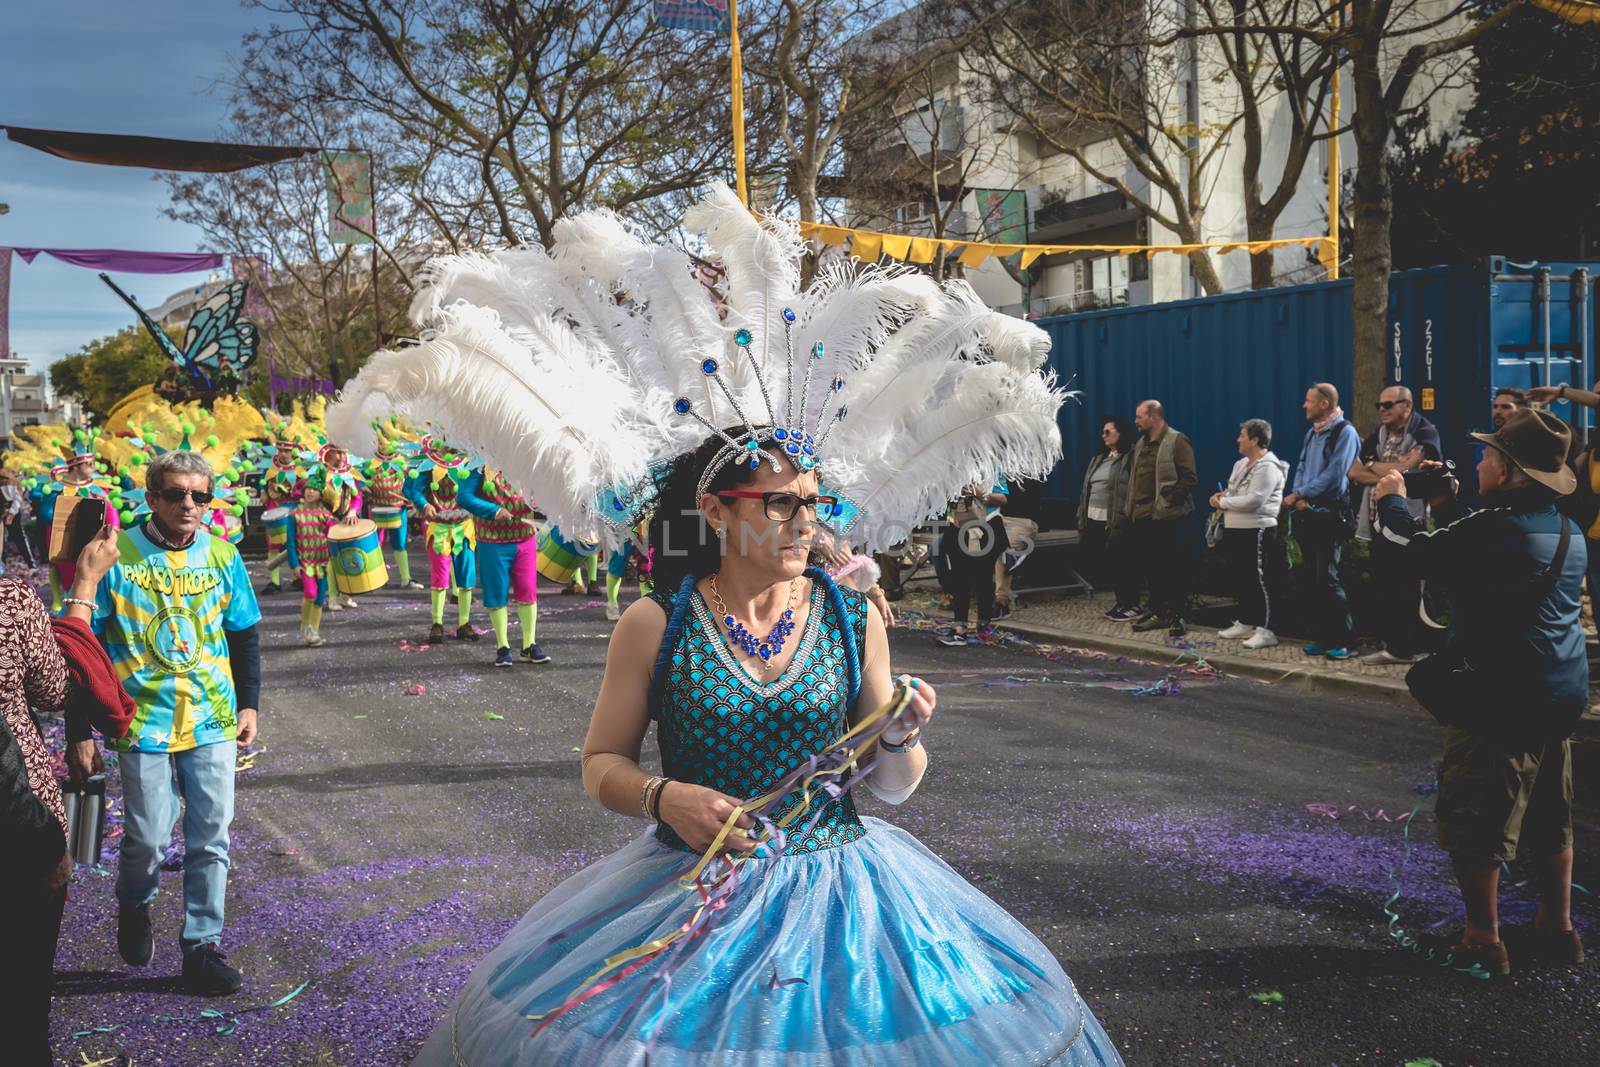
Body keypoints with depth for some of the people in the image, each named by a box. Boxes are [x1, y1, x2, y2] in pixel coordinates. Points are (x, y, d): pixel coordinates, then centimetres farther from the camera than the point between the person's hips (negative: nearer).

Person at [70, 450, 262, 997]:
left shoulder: (223, 556, 3)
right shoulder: (115, 556, -6)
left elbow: (245, 638, 13)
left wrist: (248, 705, 7)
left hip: (213, 721, 3)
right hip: (143, 721, -2)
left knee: (211, 837, 3)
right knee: (148, 838, 3)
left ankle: (204, 946, 15)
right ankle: (134, 907, 35)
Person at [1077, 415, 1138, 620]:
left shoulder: (1131, 458, -7)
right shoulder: (1097, 459, 19)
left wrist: (1120, 522, -21)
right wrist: (1082, 520, 13)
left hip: (1115, 524, -8)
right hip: (1094, 522, 8)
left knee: (1117, 565, -4)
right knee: (1097, 564, 8)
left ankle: (1131, 604, 10)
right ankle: (1121, 600, 22)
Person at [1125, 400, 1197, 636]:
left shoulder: (1177, 441, -8)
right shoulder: (1141, 444, 17)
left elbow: (1189, 477, -14)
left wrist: (1168, 501, -16)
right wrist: (1132, 504, 12)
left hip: (1164, 517, -8)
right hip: (1140, 516, 8)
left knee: (1170, 569, -3)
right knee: (1147, 566, 12)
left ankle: (1176, 616, 4)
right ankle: (1158, 612, 21)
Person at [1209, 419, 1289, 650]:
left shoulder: (1267, 467, -16)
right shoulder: (1241, 465, 15)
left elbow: (1253, 501, -24)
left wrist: (1222, 502, -14)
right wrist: (1222, 496, 0)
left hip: (1257, 531, -10)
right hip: (1236, 531, 10)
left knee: (1258, 579, -7)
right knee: (1241, 578, 15)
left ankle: (1265, 630, -5)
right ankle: (1245, 623, 26)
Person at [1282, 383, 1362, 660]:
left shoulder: (1345, 433, -9)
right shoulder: (1312, 434, 16)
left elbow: (1334, 475, -17)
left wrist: (1299, 495, -13)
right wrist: (1298, 497, -4)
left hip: (1330, 515, -8)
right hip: (1307, 514, 8)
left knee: (1327, 579, -10)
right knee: (1315, 579, 9)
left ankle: (1342, 640, -3)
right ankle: (1323, 637, 16)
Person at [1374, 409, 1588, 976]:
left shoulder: (1494, 528, -20)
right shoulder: (1566, 532, 7)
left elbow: (1420, 552, -10)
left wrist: (1393, 502, 8)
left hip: (1500, 699, -9)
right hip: (1560, 695, 9)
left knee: (1474, 822, 1)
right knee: (1550, 820, 19)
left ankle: (1484, 940, 6)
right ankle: (1557, 930, 28)